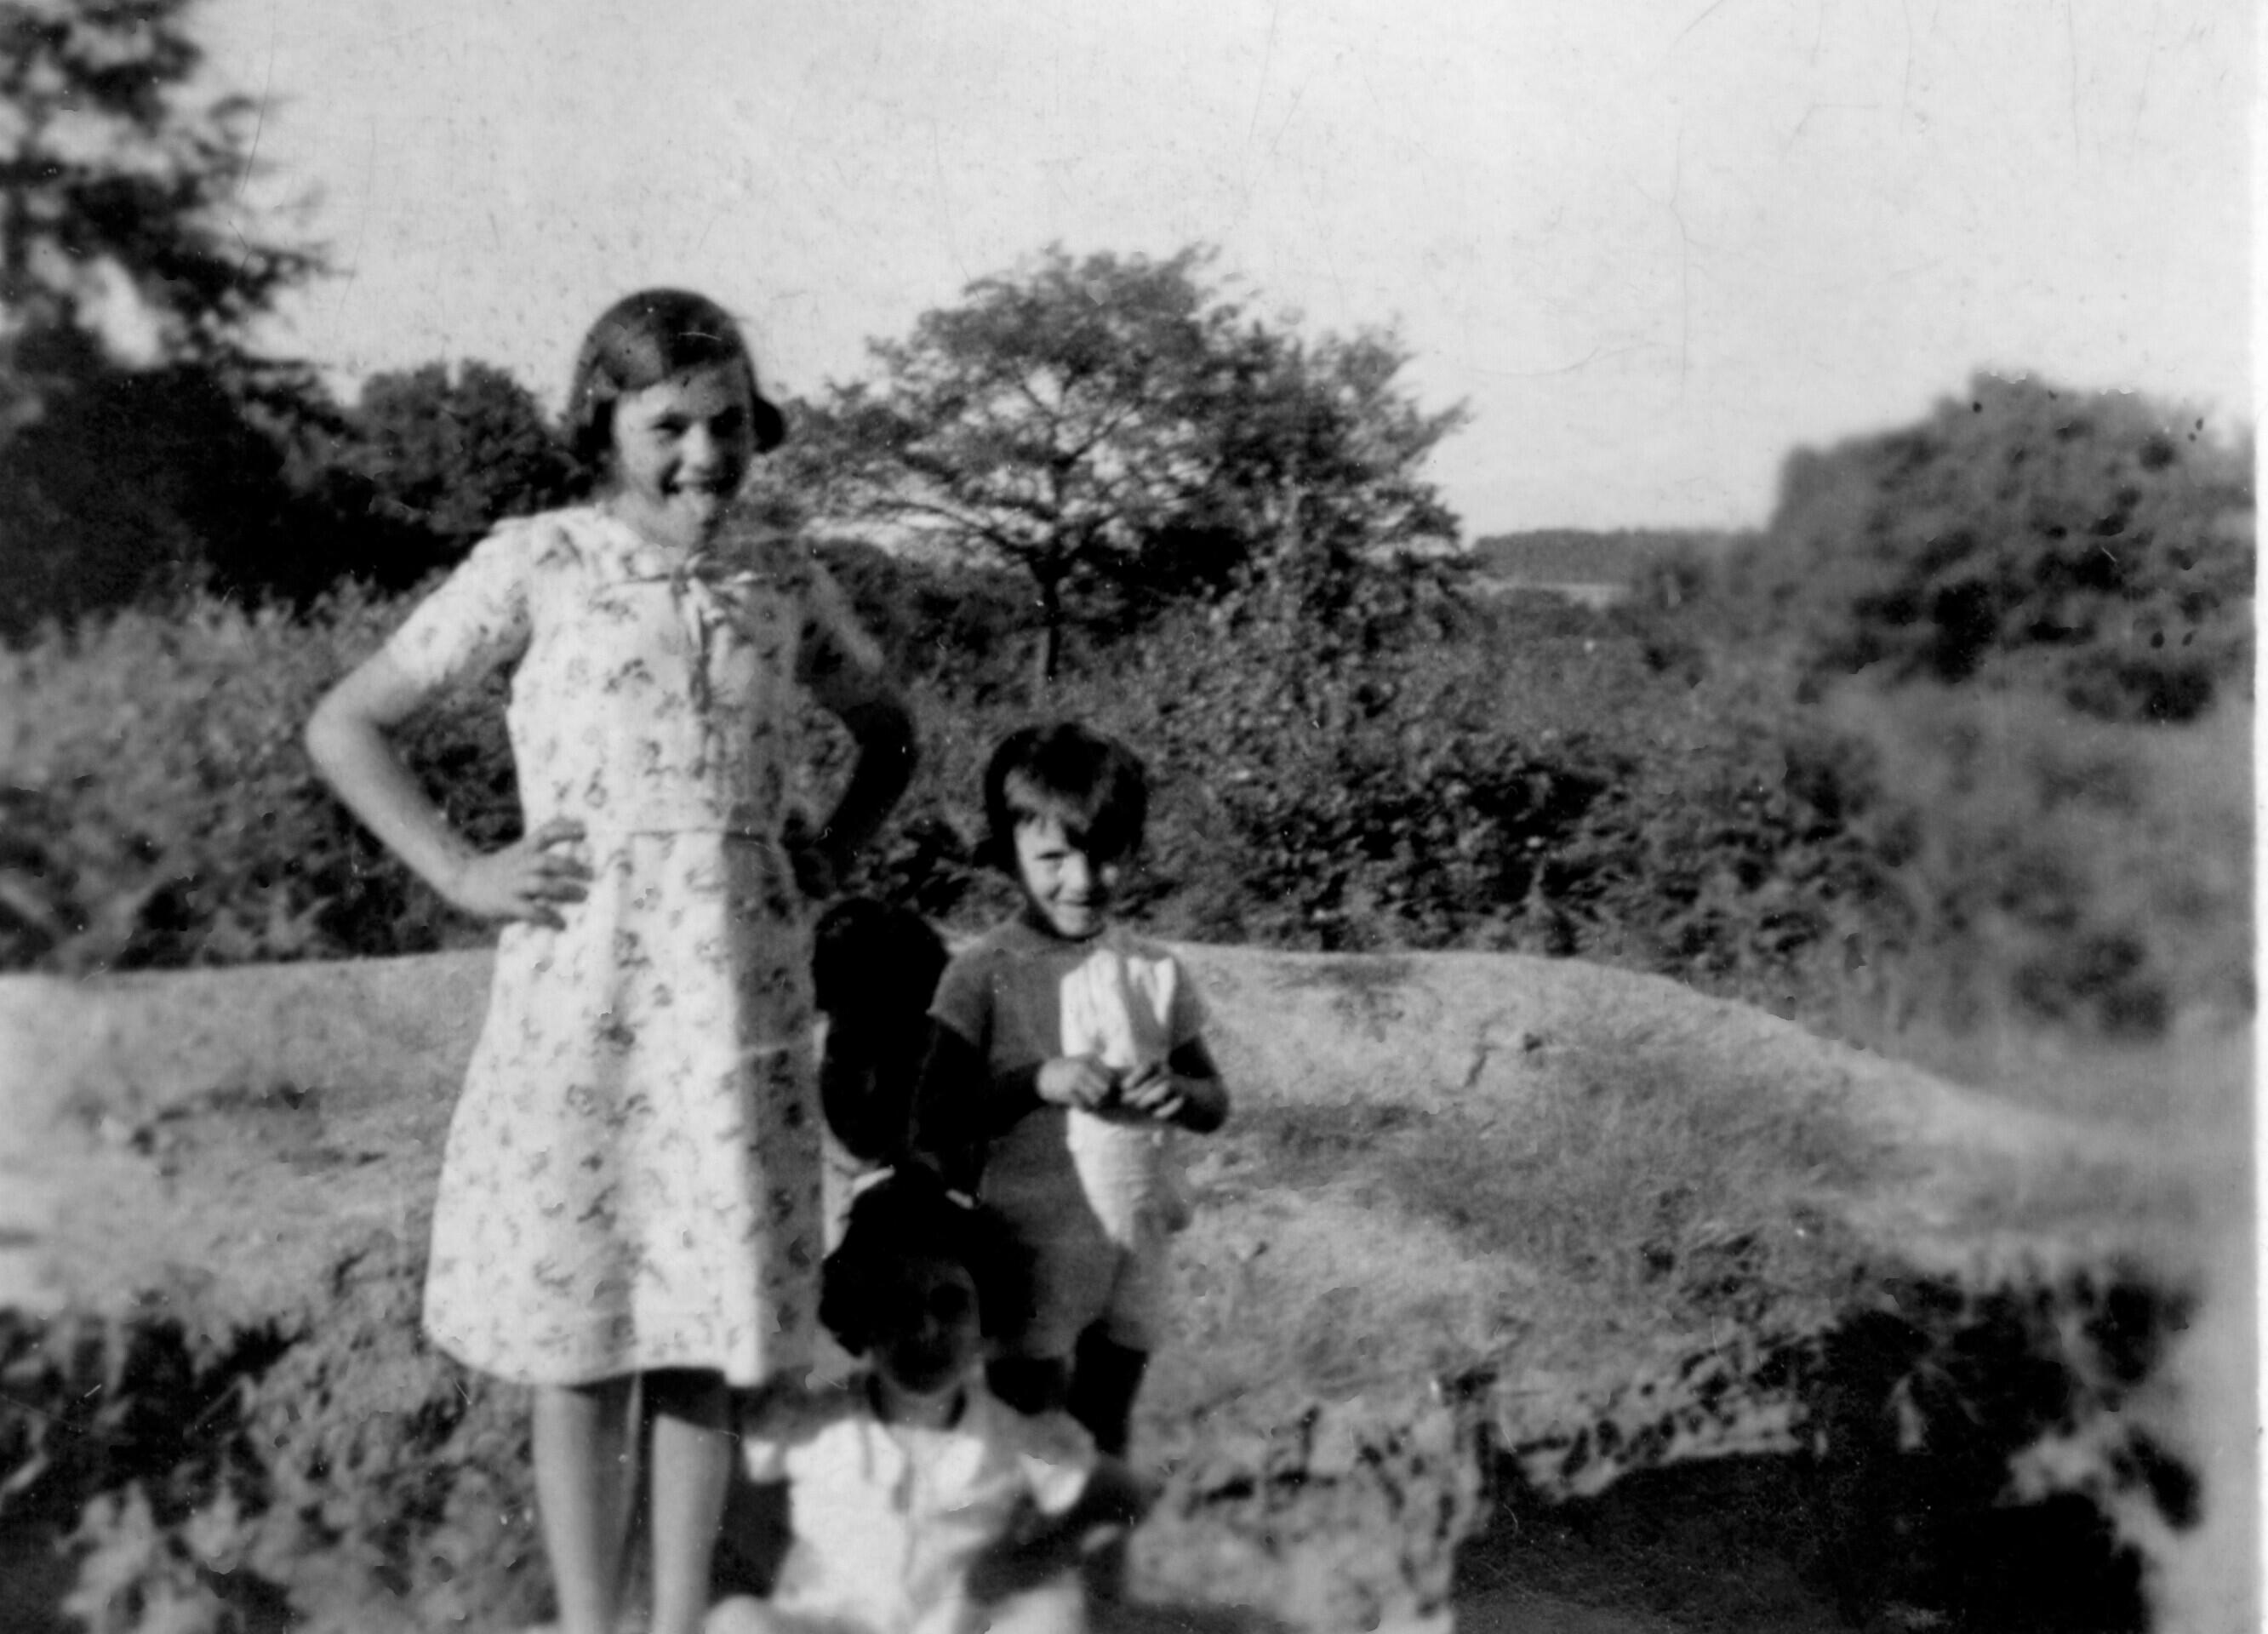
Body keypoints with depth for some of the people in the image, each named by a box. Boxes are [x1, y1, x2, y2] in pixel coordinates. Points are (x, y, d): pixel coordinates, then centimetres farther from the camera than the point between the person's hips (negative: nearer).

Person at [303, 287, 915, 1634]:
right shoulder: (537, 566, -2)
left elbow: (889, 731, 25)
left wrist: (834, 854, 9)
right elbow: (345, 726, 3)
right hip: (578, 999, -2)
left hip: (744, 1002, 3)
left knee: (709, 1341, 8)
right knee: (583, 1348, 5)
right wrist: (462, 874, -5)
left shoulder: (785, 582, 7)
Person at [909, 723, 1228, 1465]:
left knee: (1106, 1430, 14)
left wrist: (1180, 1092, -12)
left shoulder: (1154, 971, 4)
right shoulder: (985, 973, -7)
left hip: (1135, 1234, 4)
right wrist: (1037, 1081, -21)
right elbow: (933, 1118, -9)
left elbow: (1215, 1103, 11)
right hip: (1036, 1238, -4)